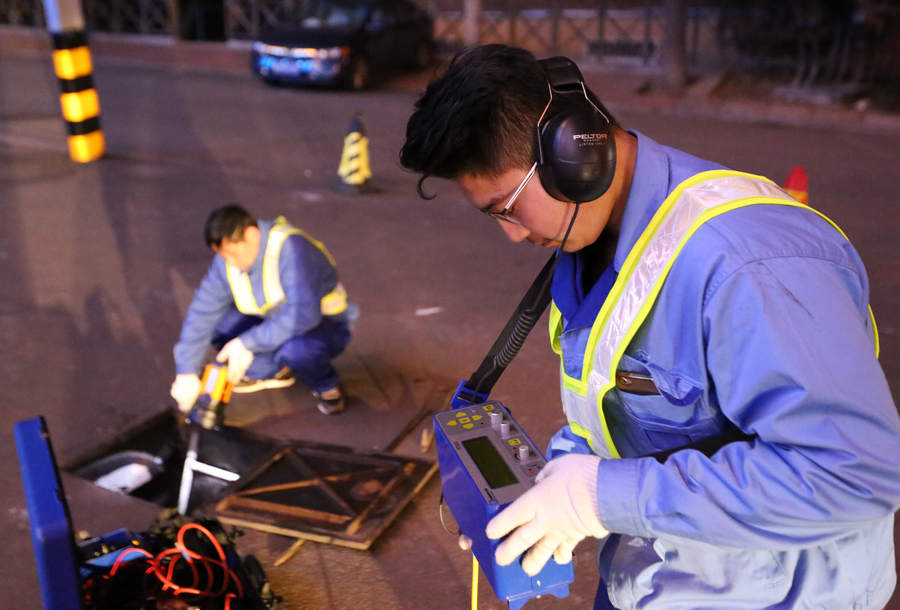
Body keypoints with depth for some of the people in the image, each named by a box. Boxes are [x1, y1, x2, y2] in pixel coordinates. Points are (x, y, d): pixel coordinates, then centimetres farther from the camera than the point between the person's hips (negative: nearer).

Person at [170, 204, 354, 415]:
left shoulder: (292, 248, -31)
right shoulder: (226, 260, -10)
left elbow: (303, 315, -38)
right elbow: (202, 312, -8)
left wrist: (247, 343, -33)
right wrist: (186, 373, -13)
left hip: (326, 326, -7)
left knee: (294, 349, -39)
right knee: (216, 323, -11)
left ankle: (327, 387, -4)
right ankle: (275, 372, 10)